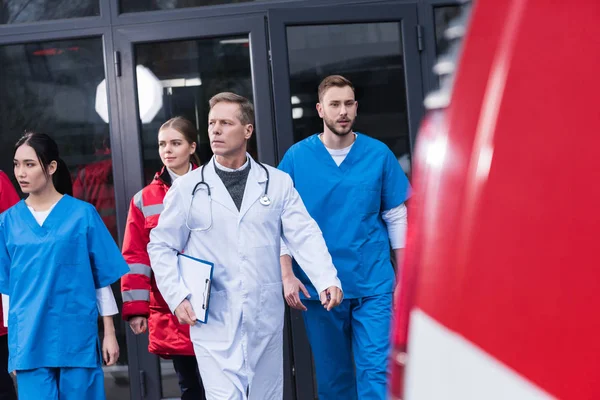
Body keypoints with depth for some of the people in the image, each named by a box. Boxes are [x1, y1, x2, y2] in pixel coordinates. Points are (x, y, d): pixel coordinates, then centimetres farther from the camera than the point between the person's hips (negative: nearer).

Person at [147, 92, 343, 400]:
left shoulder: (278, 183, 6)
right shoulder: (187, 187, 4)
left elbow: (304, 235, -1)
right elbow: (162, 247, 7)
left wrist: (327, 280, -16)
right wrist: (177, 296, -6)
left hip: (266, 318, 2)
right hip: (213, 320, -2)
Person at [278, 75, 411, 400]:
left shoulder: (378, 154, 0)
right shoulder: (296, 157, -1)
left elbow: (396, 217, 5)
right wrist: (287, 275, -8)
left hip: (373, 283, -1)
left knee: (376, 370, -5)